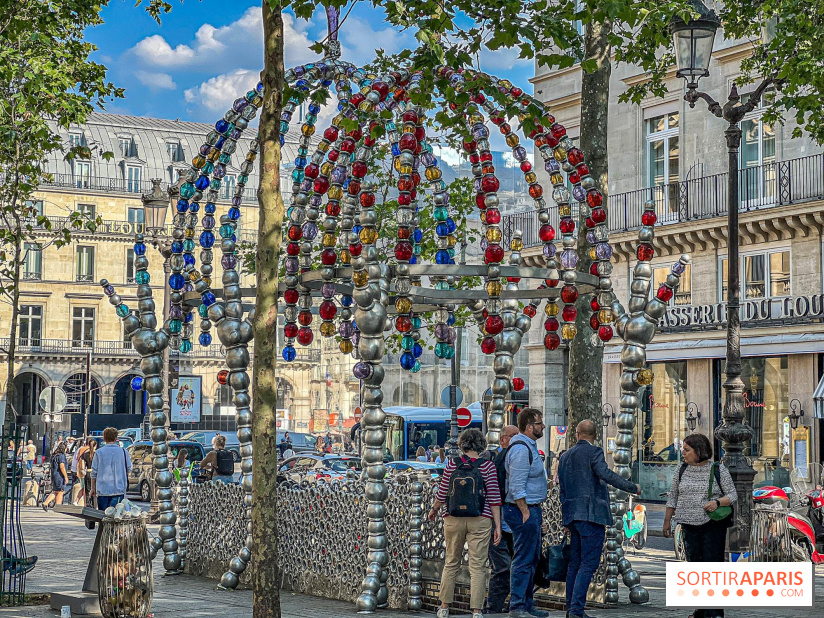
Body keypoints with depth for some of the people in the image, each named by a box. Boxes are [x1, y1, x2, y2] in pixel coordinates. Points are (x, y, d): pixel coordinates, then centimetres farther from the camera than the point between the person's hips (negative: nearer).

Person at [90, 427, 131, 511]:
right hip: (119, 490, 1)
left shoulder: (99, 452, -3)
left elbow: (94, 472, 2)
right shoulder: (123, 451, 0)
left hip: (103, 490, -1)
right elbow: (129, 468, 11)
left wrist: (93, 488, 12)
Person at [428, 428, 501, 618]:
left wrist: (434, 510, 24)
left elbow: (442, 493, 5)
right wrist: (497, 526, -2)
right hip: (480, 522, -2)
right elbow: (494, 498, -6)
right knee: (477, 566, 1)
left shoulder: (452, 465, -1)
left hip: (453, 520, 2)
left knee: (451, 563, 14)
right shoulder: (487, 466, -5)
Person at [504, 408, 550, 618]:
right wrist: (525, 513, -20)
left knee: (532, 559, 16)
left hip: (531, 508, 11)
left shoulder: (529, 445, 15)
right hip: (523, 509, -11)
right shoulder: (521, 450, -18)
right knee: (523, 560, -8)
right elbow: (517, 487, -21)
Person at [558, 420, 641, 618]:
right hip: (591, 513, -8)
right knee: (589, 563, -8)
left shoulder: (565, 456, 17)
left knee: (575, 563, 13)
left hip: (572, 515, 8)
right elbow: (606, 474, -22)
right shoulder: (594, 452, -6)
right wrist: (633, 487, -13)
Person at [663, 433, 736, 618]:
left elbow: (732, 495, -3)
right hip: (690, 526, 4)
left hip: (713, 525, -4)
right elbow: (673, 497, 14)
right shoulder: (683, 470, 7)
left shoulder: (718, 469, -3)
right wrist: (667, 521, 13)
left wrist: (717, 502, -22)